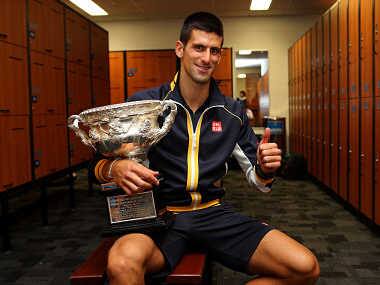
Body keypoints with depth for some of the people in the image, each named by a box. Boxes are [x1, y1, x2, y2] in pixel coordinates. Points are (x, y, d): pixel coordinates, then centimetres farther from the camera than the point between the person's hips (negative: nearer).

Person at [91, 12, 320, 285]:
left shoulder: (233, 112, 7)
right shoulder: (144, 104, -3)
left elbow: (256, 178, 12)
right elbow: (101, 162, -1)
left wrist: (264, 170, -12)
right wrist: (115, 168, -26)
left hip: (214, 213, 4)